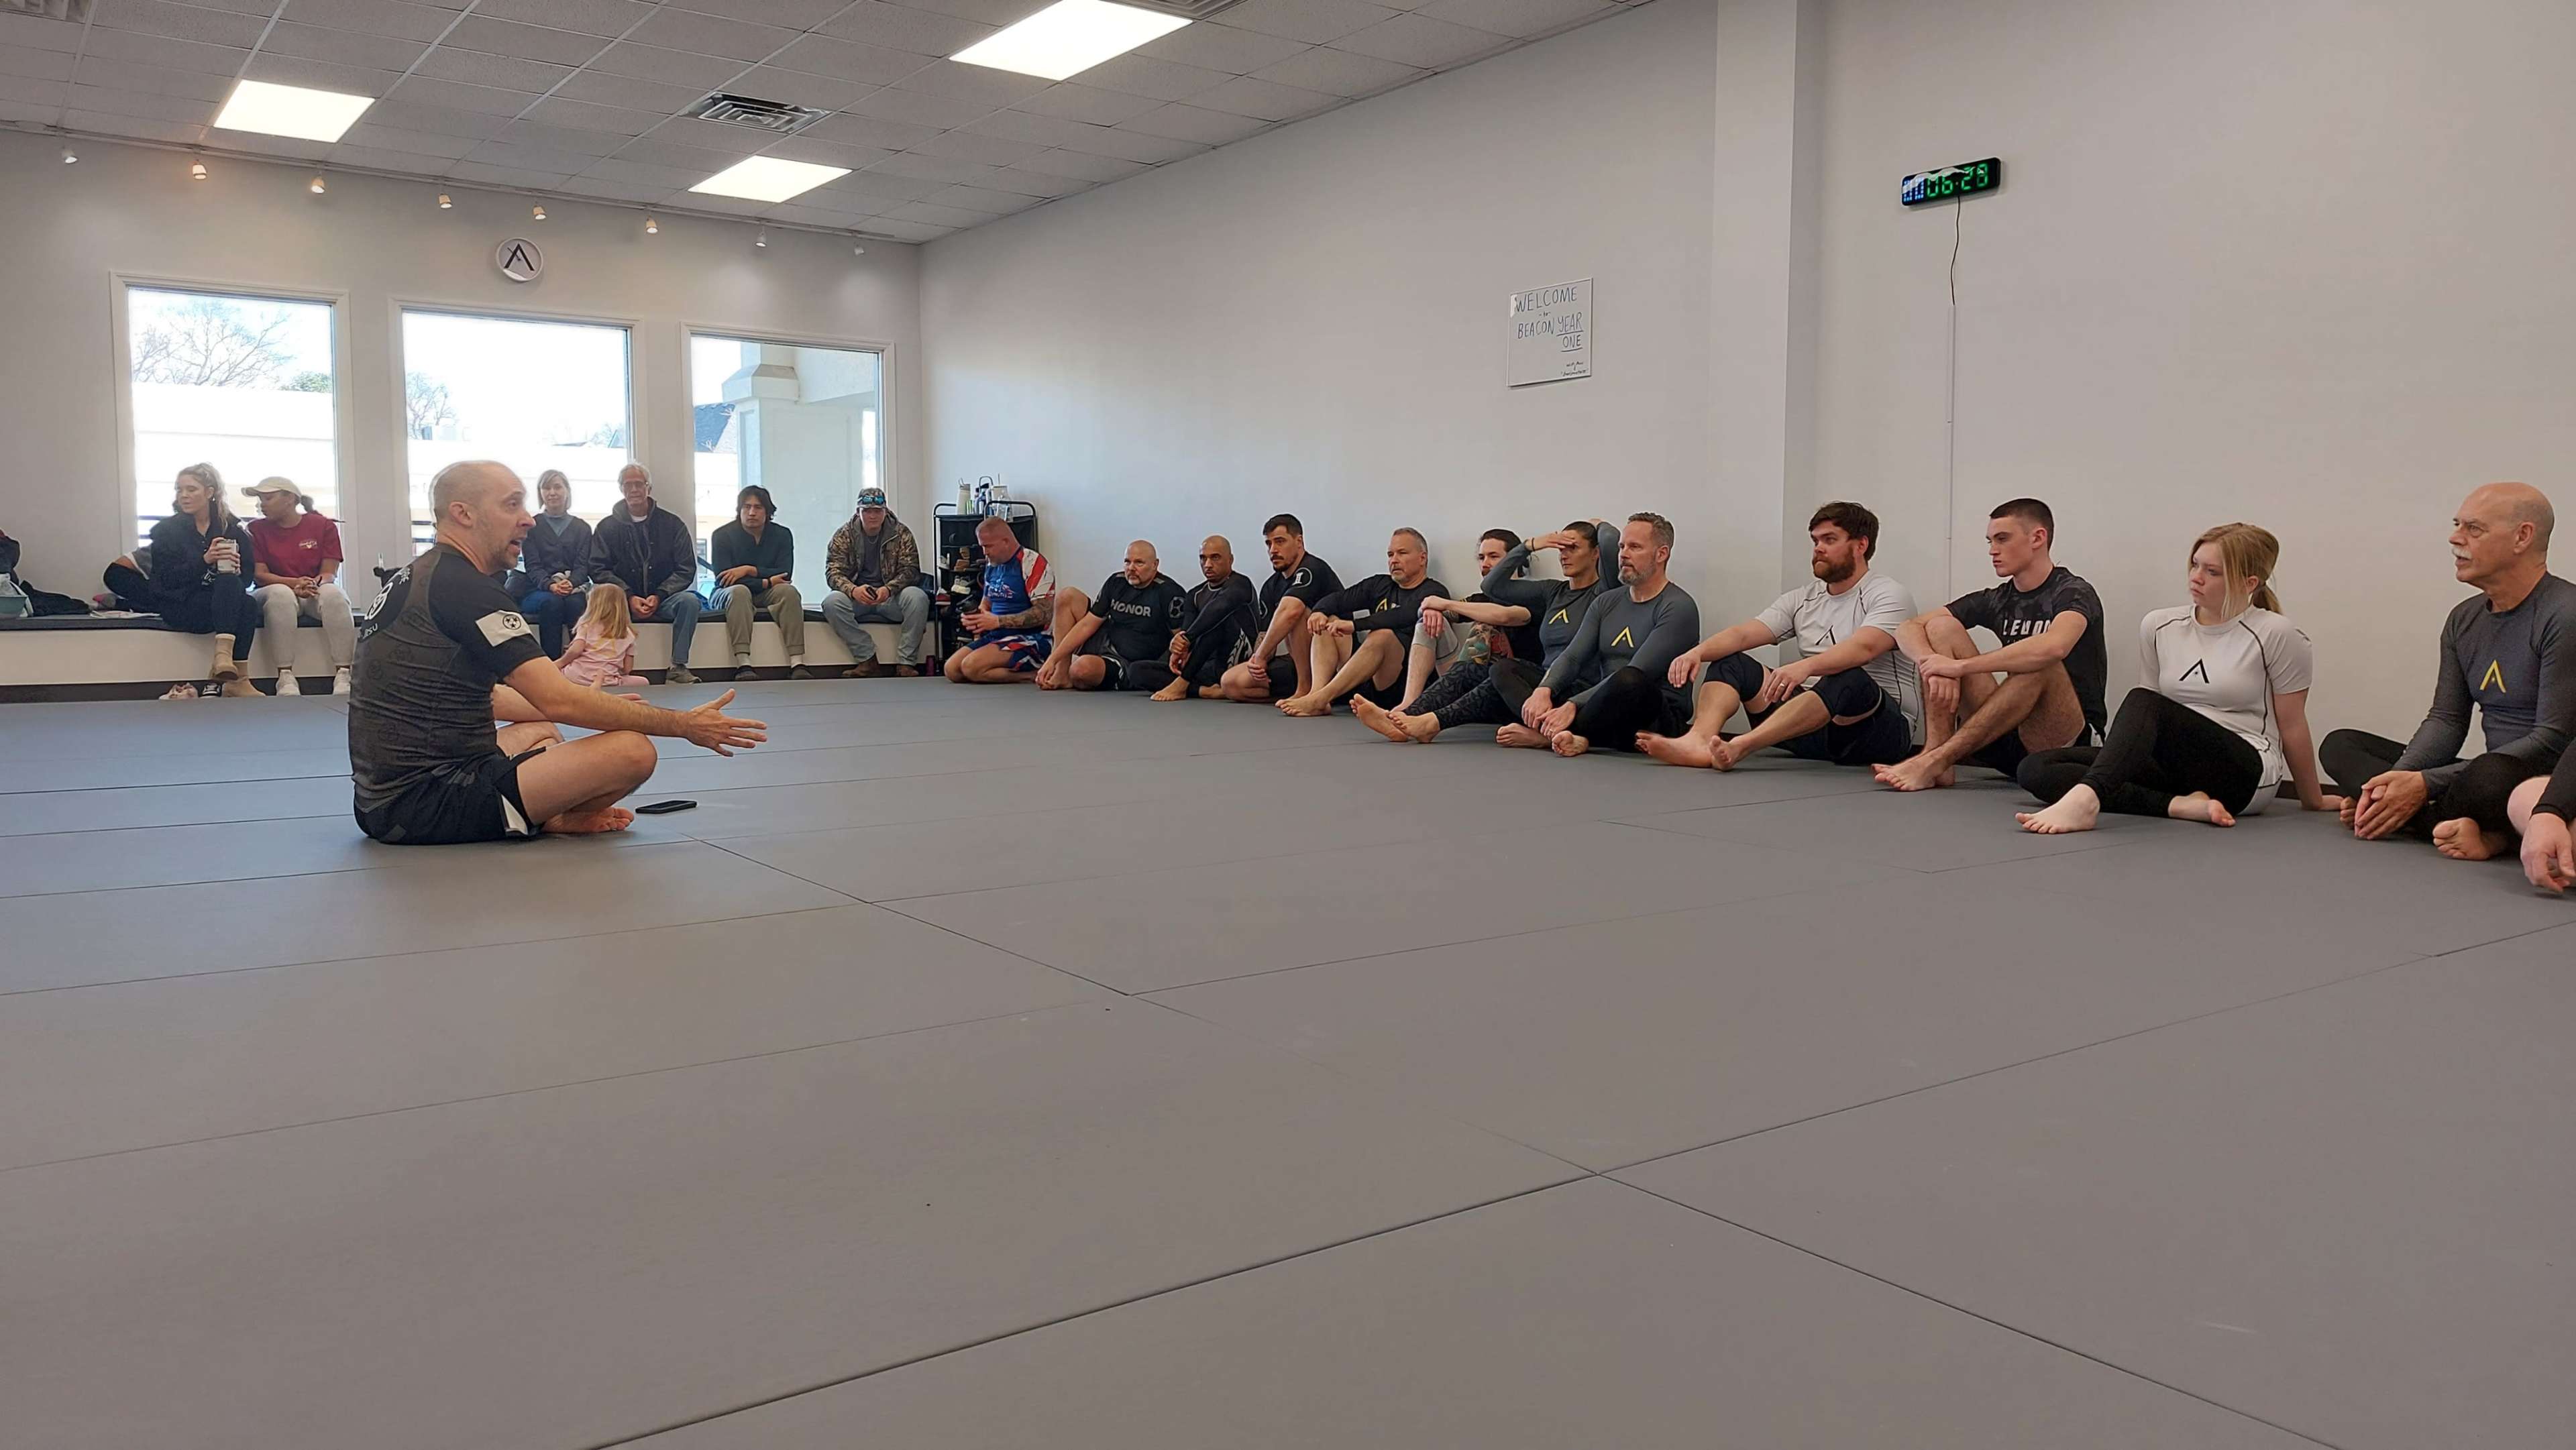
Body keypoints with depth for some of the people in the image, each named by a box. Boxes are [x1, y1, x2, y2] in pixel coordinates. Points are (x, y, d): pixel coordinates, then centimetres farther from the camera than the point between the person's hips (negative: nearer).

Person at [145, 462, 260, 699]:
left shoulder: (232, 528, 11)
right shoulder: (166, 530, 4)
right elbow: (167, 580, -7)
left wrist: (235, 567, -19)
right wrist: (205, 560, -22)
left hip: (223, 603, 3)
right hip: (180, 606, -3)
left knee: (249, 607, -32)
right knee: (230, 585, -33)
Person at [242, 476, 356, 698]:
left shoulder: (323, 526, 6)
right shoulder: (257, 529, 8)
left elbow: (330, 573, 0)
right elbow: (259, 575, -1)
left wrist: (312, 585, -24)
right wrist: (295, 583, -20)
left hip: (316, 595, 0)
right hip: (274, 594, 0)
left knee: (333, 593, -35)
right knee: (281, 593, -37)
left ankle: (343, 675, -42)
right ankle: (285, 677, -42)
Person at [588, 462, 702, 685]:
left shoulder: (673, 524, 7)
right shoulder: (607, 527, 9)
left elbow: (686, 569, 3)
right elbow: (598, 569, 1)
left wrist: (658, 596, -12)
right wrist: (629, 598, -14)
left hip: (661, 600, 0)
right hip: (623, 602, 0)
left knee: (689, 601, -31)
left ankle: (678, 668, -27)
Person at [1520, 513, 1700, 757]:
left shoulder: (1679, 607, -7)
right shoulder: (1606, 603, 16)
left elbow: (1635, 676, -19)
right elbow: (1572, 657, 5)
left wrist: (1573, 706, -28)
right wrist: (1543, 691, -18)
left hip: (1657, 717, -6)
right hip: (1608, 709, 7)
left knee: (1630, 681, -42)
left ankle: (1547, 736, -25)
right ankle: (1576, 738, -31)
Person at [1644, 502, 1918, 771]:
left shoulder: (1890, 595, -4)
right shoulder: (1802, 600, 15)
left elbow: (1864, 648, -25)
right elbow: (1744, 633, 1)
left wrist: (1806, 666, -43)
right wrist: (1698, 651, -20)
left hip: (1883, 729, -6)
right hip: (1815, 723, 6)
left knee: (1848, 680, -39)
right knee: (1730, 662, -4)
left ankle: (1738, 747, -52)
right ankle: (1698, 741, -35)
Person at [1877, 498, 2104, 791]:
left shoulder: (2073, 593, -7)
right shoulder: (1996, 601, 11)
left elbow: (2053, 648, -32)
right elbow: (1909, 629, 2)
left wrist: (1960, 666, -30)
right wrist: (1934, 664, -21)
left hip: (2069, 742, -5)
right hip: (2007, 737, 6)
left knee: (2040, 663, -35)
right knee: (1942, 627, -5)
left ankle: (1936, 760, -35)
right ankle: (1935, 752, -24)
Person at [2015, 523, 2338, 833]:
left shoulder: (2275, 636, -3)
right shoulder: (2158, 627, 9)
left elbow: (2292, 726, 5)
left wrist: (2312, 800, 13)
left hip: (2244, 774, -5)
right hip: (2176, 767, 5)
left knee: (2144, 702, -34)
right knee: (2036, 768, -19)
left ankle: (2085, 799, -56)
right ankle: (2181, 804, -32)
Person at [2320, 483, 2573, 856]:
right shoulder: (2464, 619, 13)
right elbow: (2447, 720, 9)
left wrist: (2426, 784, -20)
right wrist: (2396, 781, -13)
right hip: (2493, 771, 9)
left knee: (2492, 775, -42)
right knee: (2340, 745, -2)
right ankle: (2458, 826, -23)